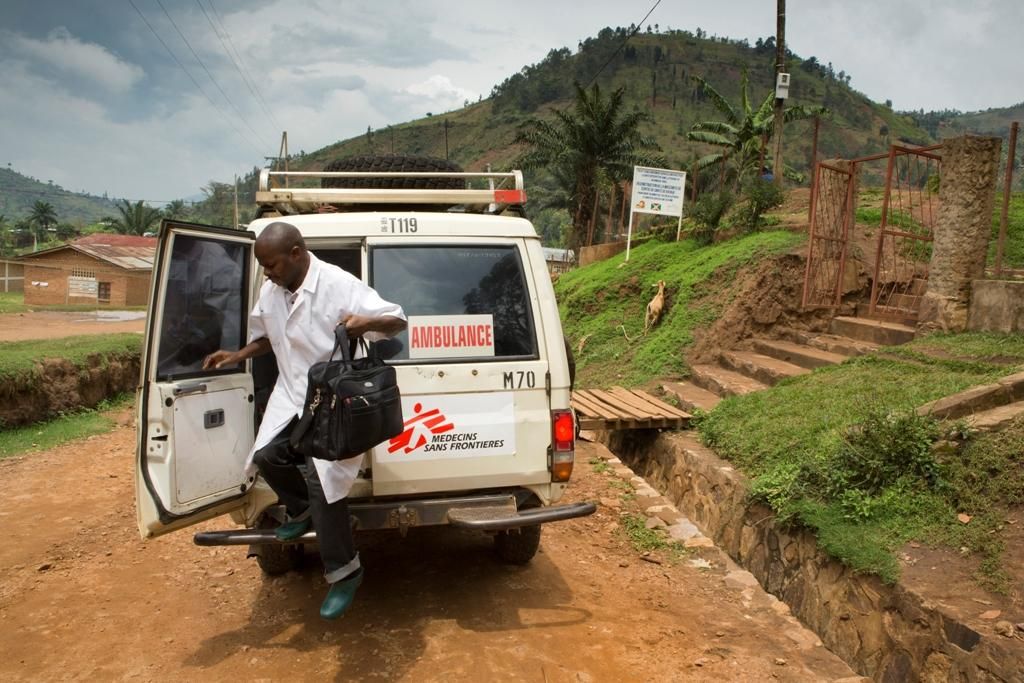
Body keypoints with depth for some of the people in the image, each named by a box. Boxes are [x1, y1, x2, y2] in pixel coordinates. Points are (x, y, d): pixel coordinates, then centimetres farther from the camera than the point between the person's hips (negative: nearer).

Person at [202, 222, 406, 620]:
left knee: (322, 477, -13)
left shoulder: (340, 286, -18)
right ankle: (303, 511, 19)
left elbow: (398, 321, -17)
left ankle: (344, 571, 3)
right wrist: (237, 357, 6)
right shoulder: (269, 293, 4)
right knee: (266, 455, -13)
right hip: (290, 394, 7)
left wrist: (366, 322, -38)